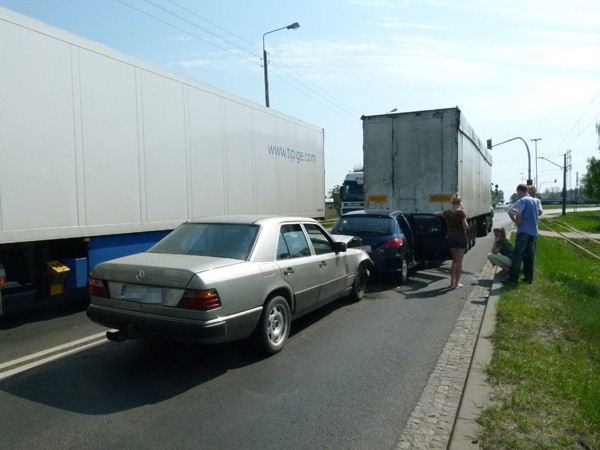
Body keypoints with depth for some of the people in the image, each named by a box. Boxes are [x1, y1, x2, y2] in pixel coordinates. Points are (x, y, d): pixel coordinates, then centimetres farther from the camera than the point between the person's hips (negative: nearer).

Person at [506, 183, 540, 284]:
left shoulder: (523, 200, -10)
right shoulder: (534, 201, 16)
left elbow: (511, 211, -27)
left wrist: (517, 221, -12)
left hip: (524, 231, -8)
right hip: (534, 232, 8)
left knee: (518, 255, -6)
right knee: (530, 256, 10)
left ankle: (513, 278, -6)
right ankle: (529, 278, 12)